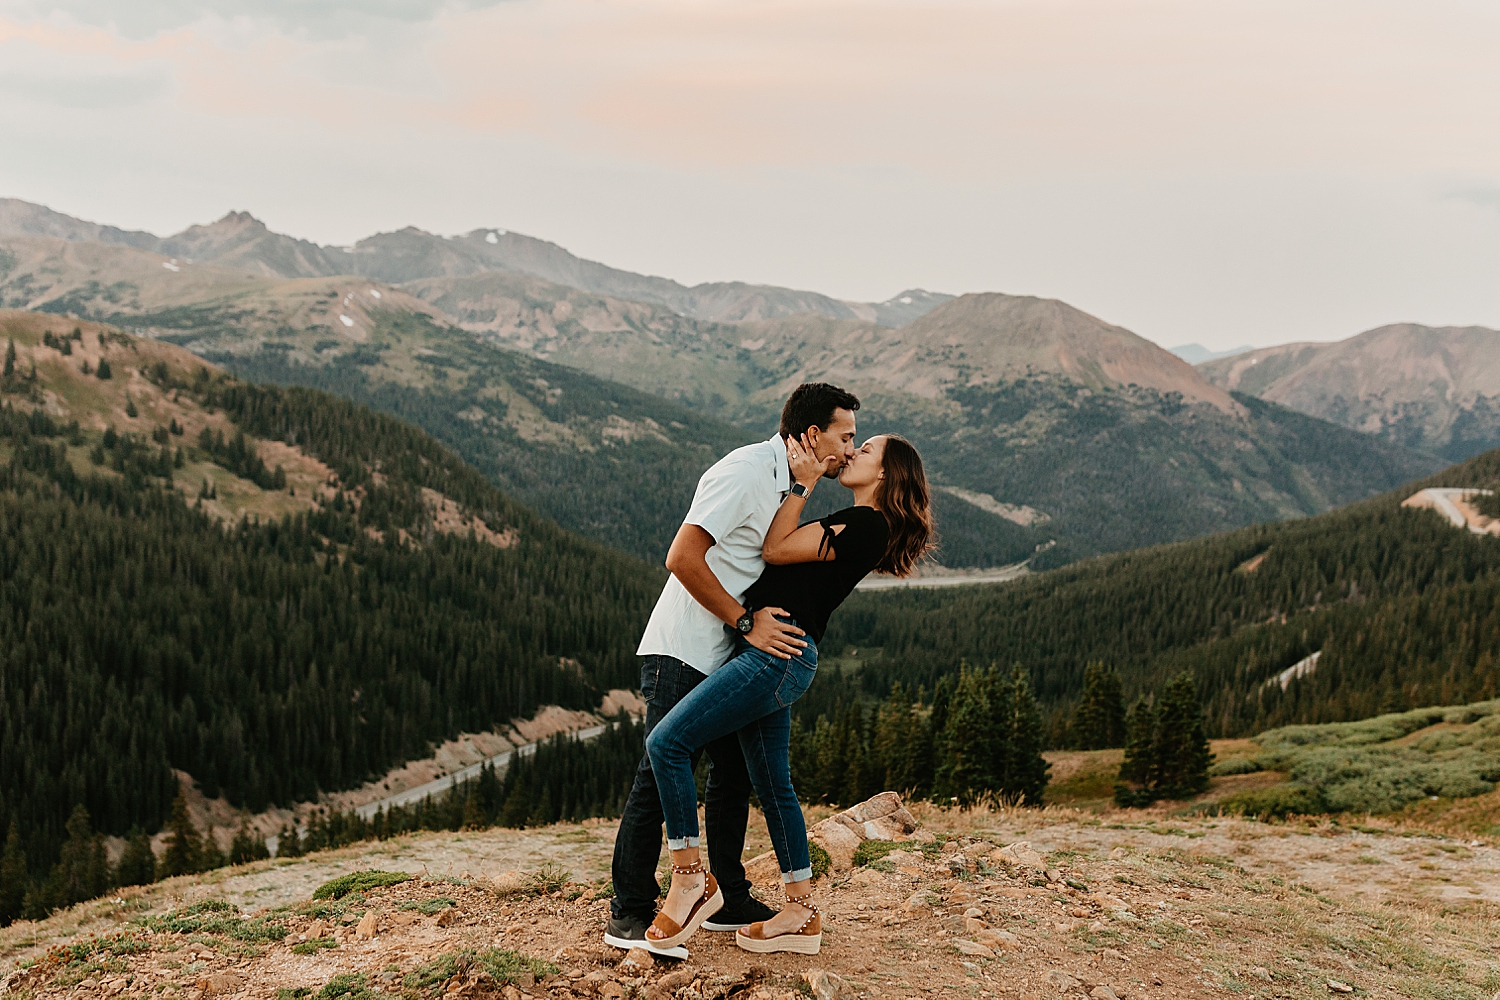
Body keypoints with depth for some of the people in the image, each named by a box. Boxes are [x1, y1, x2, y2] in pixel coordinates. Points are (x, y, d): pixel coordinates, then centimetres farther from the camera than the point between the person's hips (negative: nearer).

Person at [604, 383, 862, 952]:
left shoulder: (779, 482, 15)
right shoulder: (745, 470, -16)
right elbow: (683, 558, -22)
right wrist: (746, 622, -20)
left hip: (724, 659, 10)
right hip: (682, 653, -10)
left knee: (735, 773, 12)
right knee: (662, 775, -7)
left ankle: (729, 902, 23)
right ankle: (629, 915, 1)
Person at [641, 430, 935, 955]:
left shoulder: (867, 524, -8)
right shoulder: (852, 525, 22)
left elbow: (775, 548, -8)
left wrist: (804, 483, -4)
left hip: (779, 652, -11)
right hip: (771, 656, 11)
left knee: (667, 741, -14)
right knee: (773, 785, 12)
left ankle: (690, 877, -5)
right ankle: (802, 914, 18)